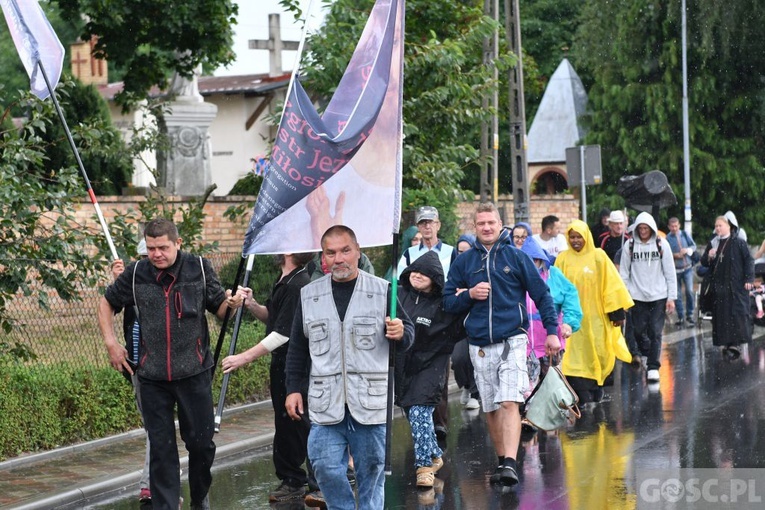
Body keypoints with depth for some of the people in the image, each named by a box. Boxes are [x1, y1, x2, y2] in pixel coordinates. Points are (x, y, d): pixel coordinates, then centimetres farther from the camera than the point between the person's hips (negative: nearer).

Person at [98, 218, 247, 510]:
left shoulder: (199, 268, -4)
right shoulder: (136, 274, -2)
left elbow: (218, 308, 5)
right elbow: (106, 303, 14)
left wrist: (232, 303, -18)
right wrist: (111, 344, 5)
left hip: (194, 373, 0)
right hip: (152, 377, 1)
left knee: (201, 442, 6)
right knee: (161, 448, 3)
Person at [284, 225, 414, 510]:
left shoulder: (382, 291, 3)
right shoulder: (309, 295, 9)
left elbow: (408, 335, 7)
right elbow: (298, 348, 17)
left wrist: (399, 334, -16)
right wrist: (294, 388, 11)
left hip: (371, 402, -2)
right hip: (325, 403, 2)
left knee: (372, 471, 4)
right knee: (326, 469, -5)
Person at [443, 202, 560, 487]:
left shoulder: (516, 257, 3)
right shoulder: (463, 262, 8)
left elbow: (541, 294, 5)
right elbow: (448, 303, 10)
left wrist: (552, 331, -2)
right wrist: (469, 295, -9)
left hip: (512, 340, -3)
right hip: (480, 345, 3)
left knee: (509, 402, -16)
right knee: (491, 408, 10)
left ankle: (510, 463, -23)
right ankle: (501, 461, 22)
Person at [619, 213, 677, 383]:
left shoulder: (661, 244, 1)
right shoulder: (629, 245, 2)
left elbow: (670, 272, 2)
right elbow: (623, 273, 5)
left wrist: (671, 297, -2)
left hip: (658, 296, -1)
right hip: (637, 296, 1)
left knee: (655, 332, -5)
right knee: (638, 330, 4)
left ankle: (653, 367, 0)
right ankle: (650, 354, 31)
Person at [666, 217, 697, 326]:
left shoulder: (685, 234, 4)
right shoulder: (667, 238, -4)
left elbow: (694, 246, 9)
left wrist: (687, 250, -11)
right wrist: (674, 255, -22)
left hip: (687, 268, 1)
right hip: (675, 269, -1)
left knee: (689, 291, -7)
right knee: (677, 294, 1)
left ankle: (689, 315, 5)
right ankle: (680, 317, 11)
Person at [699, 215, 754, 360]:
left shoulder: (738, 243, -3)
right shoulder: (713, 244, 10)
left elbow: (749, 261, -3)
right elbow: (704, 263, 13)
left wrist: (749, 279, -10)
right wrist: (709, 256, -9)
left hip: (736, 285, -4)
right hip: (719, 286, 4)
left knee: (737, 314, -7)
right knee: (721, 315, 2)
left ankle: (735, 344, -8)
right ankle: (726, 343, 6)